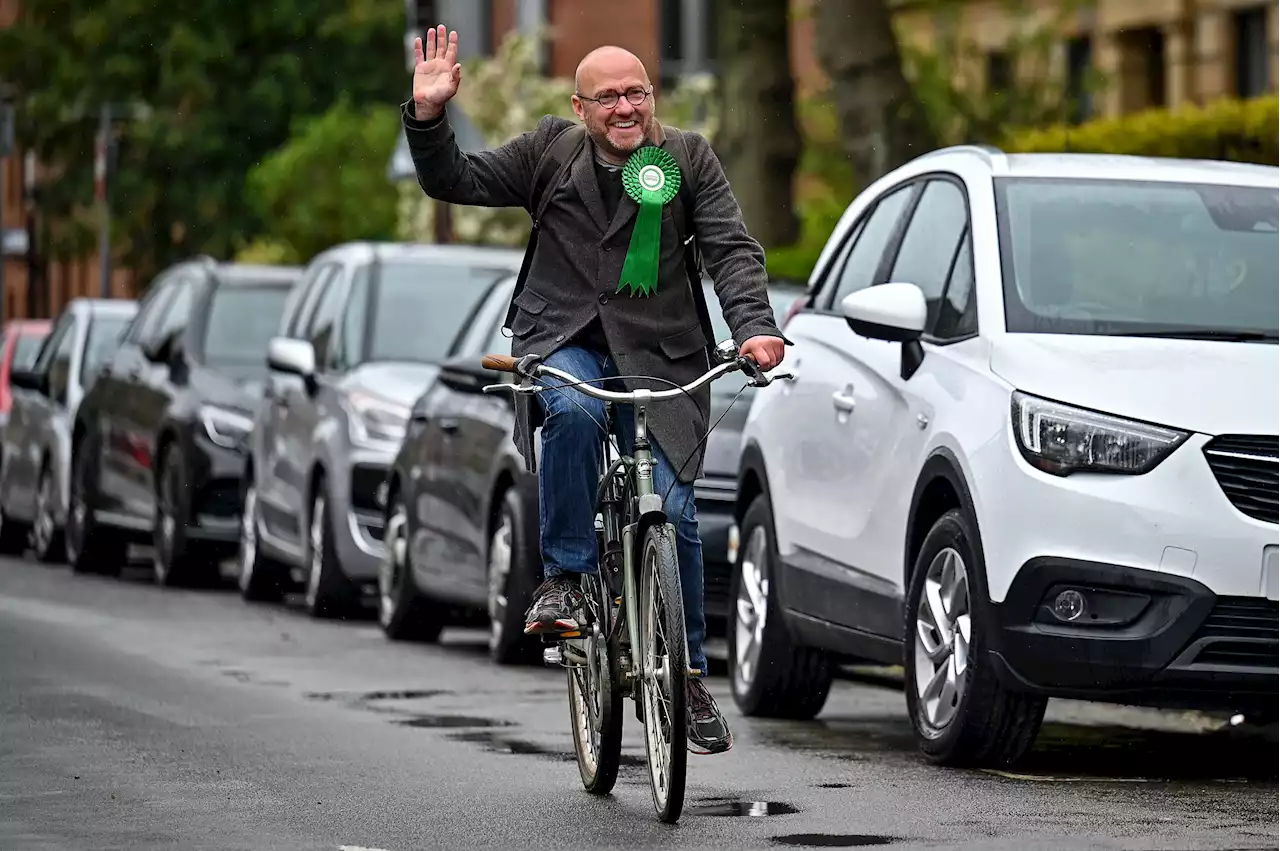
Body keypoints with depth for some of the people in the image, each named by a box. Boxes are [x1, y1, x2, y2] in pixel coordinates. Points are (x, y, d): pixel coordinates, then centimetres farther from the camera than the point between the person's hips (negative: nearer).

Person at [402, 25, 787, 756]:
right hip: (564, 346, 0)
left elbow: (733, 250, -6)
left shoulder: (689, 159, 1)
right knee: (574, 411, -36)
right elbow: (455, 182, 7)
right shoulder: (549, 152, 4)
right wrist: (428, 115, -11)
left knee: (672, 510, -11)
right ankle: (564, 578, -20)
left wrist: (755, 327, -23)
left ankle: (689, 675, 5)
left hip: (658, 359, 0)